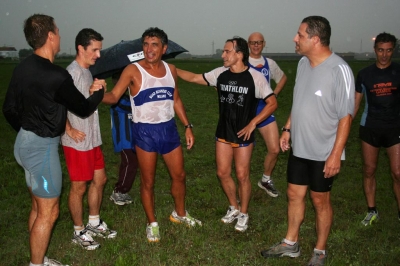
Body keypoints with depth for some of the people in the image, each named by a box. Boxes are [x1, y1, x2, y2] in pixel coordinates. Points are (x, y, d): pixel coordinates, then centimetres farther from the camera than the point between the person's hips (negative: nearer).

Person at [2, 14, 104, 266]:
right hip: (42, 147, -9)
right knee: (48, 212, 4)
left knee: (38, 206, 20)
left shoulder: (23, 68, 4)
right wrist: (100, 91, 9)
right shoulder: (56, 75, -23)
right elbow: (84, 108, -10)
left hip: (27, 141, 9)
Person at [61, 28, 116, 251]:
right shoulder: (72, 72, -18)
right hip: (78, 142, -9)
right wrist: (69, 130, -20)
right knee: (79, 187, 4)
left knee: (100, 179, 18)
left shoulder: (87, 72, 11)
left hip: (93, 139, 9)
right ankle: (79, 232, 21)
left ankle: (94, 223, 35)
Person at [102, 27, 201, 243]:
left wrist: (187, 126, 10)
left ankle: (179, 214, 39)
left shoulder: (170, 69, 5)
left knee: (179, 176, 15)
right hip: (145, 131, -4)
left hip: (169, 129, 5)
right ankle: (152, 223, 27)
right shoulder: (133, 70, -11)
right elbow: (114, 96, -19)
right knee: (148, 182, 7)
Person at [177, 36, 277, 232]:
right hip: (223, 134, 5)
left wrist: (252, 123, -16)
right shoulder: (220, 74, -3)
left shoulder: (255, 77, -15)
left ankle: (243, 214, 25)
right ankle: (234, 208, 31)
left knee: (242, 175, 4)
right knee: (223, 173, 9)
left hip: (243, 135, -4)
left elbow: (272, 103, -11)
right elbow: (195, 78, 7)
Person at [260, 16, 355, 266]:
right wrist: (288, 128, 13)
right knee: (295, 195, 16)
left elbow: (345, 116, -18)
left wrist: (336, 154, -19)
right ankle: (290, 244, 35)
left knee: (321, 200, 9)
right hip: (299, 148, 7)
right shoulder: (303, 63, 3)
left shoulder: (339, 69, -20)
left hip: (323, 153, -7)